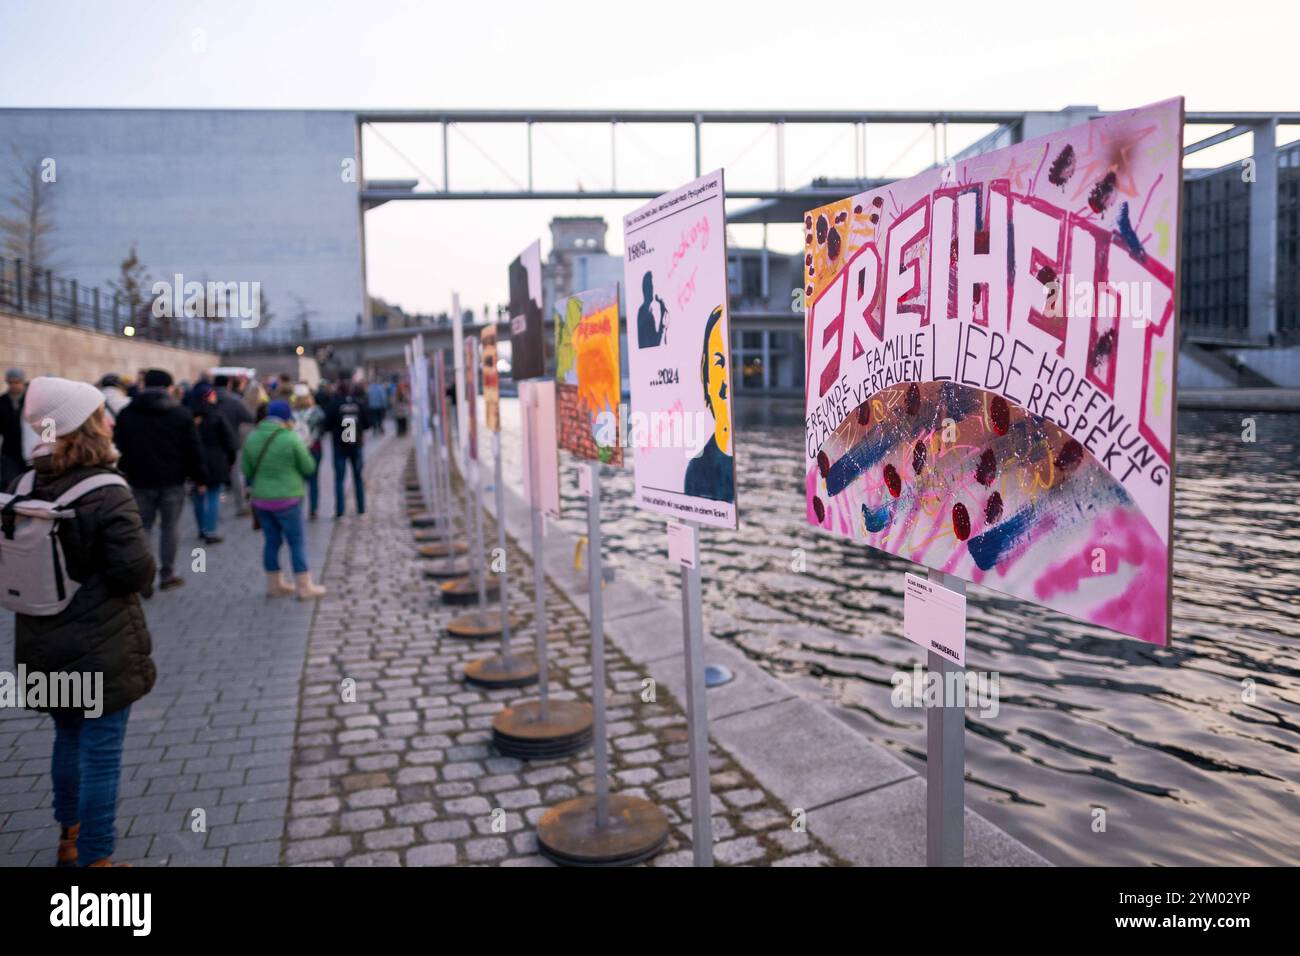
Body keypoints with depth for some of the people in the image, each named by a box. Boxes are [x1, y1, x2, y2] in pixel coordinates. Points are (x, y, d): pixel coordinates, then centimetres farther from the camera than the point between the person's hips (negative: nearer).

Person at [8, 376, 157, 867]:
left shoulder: (23, 487, -1)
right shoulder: (107, 495, -21)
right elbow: (137, 572, -21)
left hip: (44, 646, 7)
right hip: (101, 648, -7)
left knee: (68, 739, 24)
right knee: (101, 753, 4)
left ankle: (69, 836, 40)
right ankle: (94, 856, 13)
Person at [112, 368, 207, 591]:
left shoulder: (127, 414, 4)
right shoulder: (181, 413, -3)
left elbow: (119, 448, 5)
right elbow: (193, 450, -4)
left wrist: (122, 473, 13)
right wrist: (200, 478, 2)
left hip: (141, 481, 2)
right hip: (172, 480, -2)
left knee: (143, 529, 9)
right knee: (169, 528, 6)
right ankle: (167, 575, 10)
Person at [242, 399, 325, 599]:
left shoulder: (252, 437, 1)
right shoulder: (291, 439, -15)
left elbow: (245, 468, 5)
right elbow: (309, 468, -7)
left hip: (260, 498, 6)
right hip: (286, 499, -5)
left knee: (272, 541, 15)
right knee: (297, 542, 3)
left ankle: (274, 584, 24)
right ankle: (304, 588, 7)